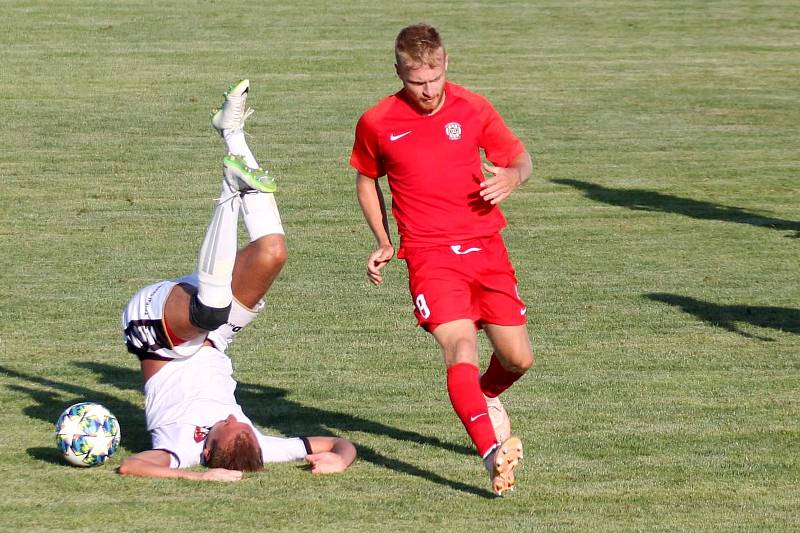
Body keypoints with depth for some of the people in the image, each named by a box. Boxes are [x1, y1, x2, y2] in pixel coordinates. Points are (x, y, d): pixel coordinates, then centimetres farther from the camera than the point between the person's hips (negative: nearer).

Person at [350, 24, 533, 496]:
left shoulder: (473, 108, 2)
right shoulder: (377, 123, -1)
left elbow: (521, 157, 14)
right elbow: (367, 180, 17)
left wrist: (512, 177, -11)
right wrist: (384, 243, 8)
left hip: (486, 246, 3)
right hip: (429, 256, -3)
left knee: (519, 358, 4)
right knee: (461, 347, -25)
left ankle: (487, 396, 40)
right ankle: (492, 453, -38)